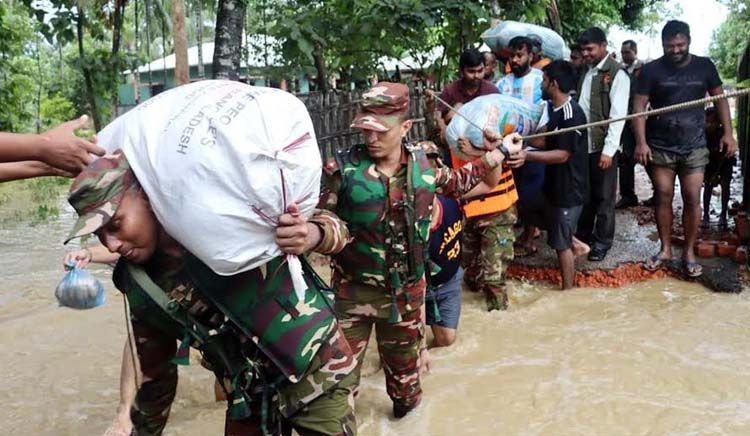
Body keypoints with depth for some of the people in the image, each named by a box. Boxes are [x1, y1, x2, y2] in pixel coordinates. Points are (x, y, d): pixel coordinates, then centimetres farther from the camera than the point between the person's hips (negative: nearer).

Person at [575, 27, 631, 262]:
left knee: (603, 196, 5)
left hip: (602, 146, -6)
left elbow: (618, 115, -14)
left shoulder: (617, 74, -9)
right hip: (582, 144, 6)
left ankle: (602, 241, 17)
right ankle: (583, 235, 29)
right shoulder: (586, 73, 13)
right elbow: (579, 106, 12)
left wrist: (608, 150, -19)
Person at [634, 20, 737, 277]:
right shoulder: (652, 70, -4)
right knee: (663, 198, 5)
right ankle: (665, 249, 19)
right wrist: (641, 142, -17)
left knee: (692, 199, 1)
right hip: (660, 147, -1)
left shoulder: (704, 66, 2)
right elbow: (639, 107, -7)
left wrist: (728, 133, 0)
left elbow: (719, 99, 9)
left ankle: (689, 252, 12)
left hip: (694, 147, 1)